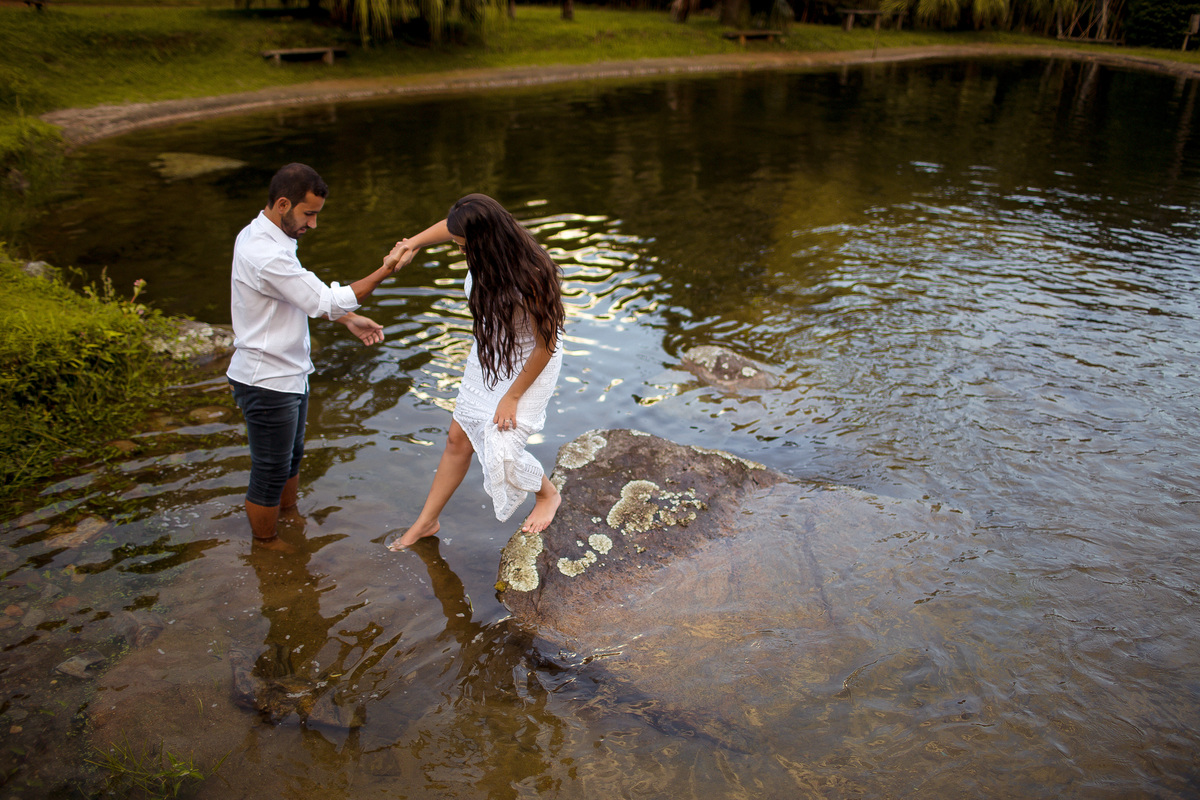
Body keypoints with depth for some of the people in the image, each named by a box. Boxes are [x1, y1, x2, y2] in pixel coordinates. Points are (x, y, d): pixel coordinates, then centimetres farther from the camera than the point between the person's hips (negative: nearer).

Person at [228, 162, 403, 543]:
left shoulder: (259, 236, 5)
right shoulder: (267, 255, -29)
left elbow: (306, 295, 15)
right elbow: (326, 301, -27)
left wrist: (349, 318, 7)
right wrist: (384, 272, -19)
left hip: (288, 372, 10)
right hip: (267, 382, -10)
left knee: (292, 457, 26)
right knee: (270, 471, 9)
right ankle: (265, 545, 28)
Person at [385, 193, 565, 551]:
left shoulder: (530, 278, -35)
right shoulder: (486, 254, -16)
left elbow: (546, 346, -25)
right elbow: (451, 226, 10)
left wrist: (512, 396, -18)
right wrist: (414, 242, 0)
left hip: (530, 364, -7)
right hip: (489, 354, 7)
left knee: (501, 450, -10)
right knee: (459, 438, 13)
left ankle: (547, 494, 25)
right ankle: (426, 522, 30)